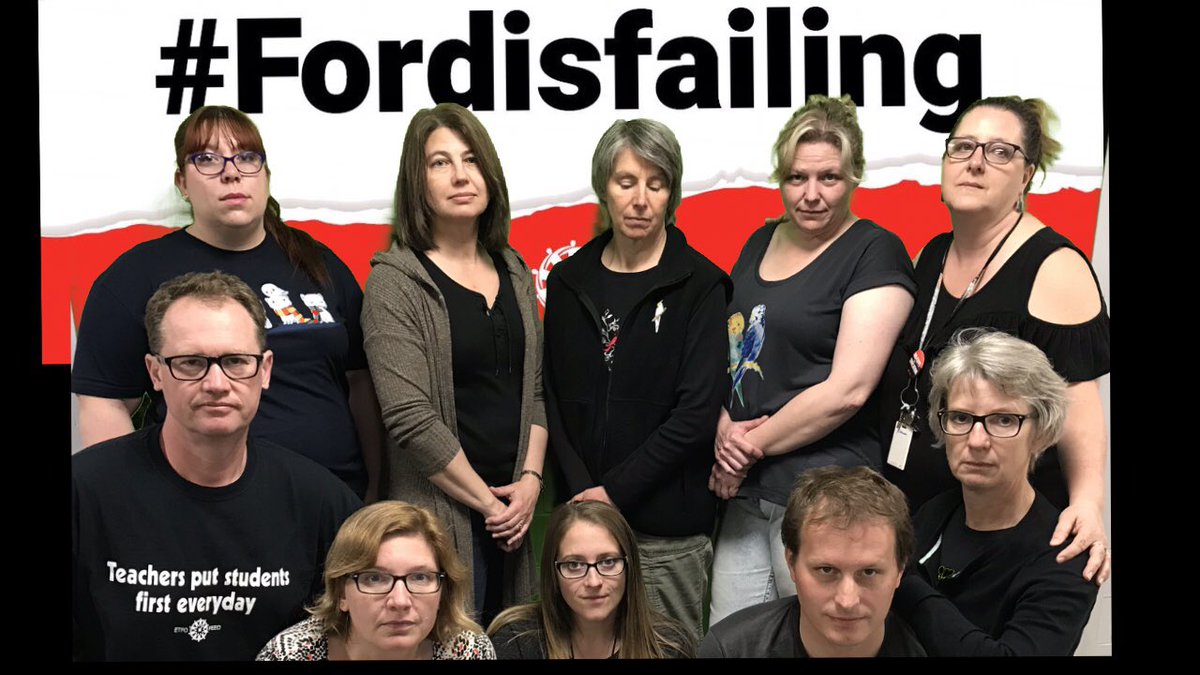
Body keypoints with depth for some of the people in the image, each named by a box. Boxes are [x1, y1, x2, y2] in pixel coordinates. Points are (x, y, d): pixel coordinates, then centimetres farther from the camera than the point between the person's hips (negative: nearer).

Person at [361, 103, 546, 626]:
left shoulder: (514, 273, 11)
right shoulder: (395, 281, -9)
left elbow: (534, 389, 12)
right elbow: (411, 419, -16)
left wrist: (530, 481, -2)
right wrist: (488, 502, -11)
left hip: (514, 512, 6)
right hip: (440, 517, -5)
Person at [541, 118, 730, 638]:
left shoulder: (699, 284, -4)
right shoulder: (570, 280, 7)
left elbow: (698, 411, -10)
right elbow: (554, 397, 6)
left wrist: (615, 491, -13)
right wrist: (581, 491, -8)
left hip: (668, 526, -3)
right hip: (582, 514, 3)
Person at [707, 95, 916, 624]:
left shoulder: (875, 253, -8)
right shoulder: (762, 242, 13)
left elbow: (848, 390, -16)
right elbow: (723, 347, 14)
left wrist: (752, 445, -9)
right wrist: (724, 429, -4)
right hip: (745, 492, 6)